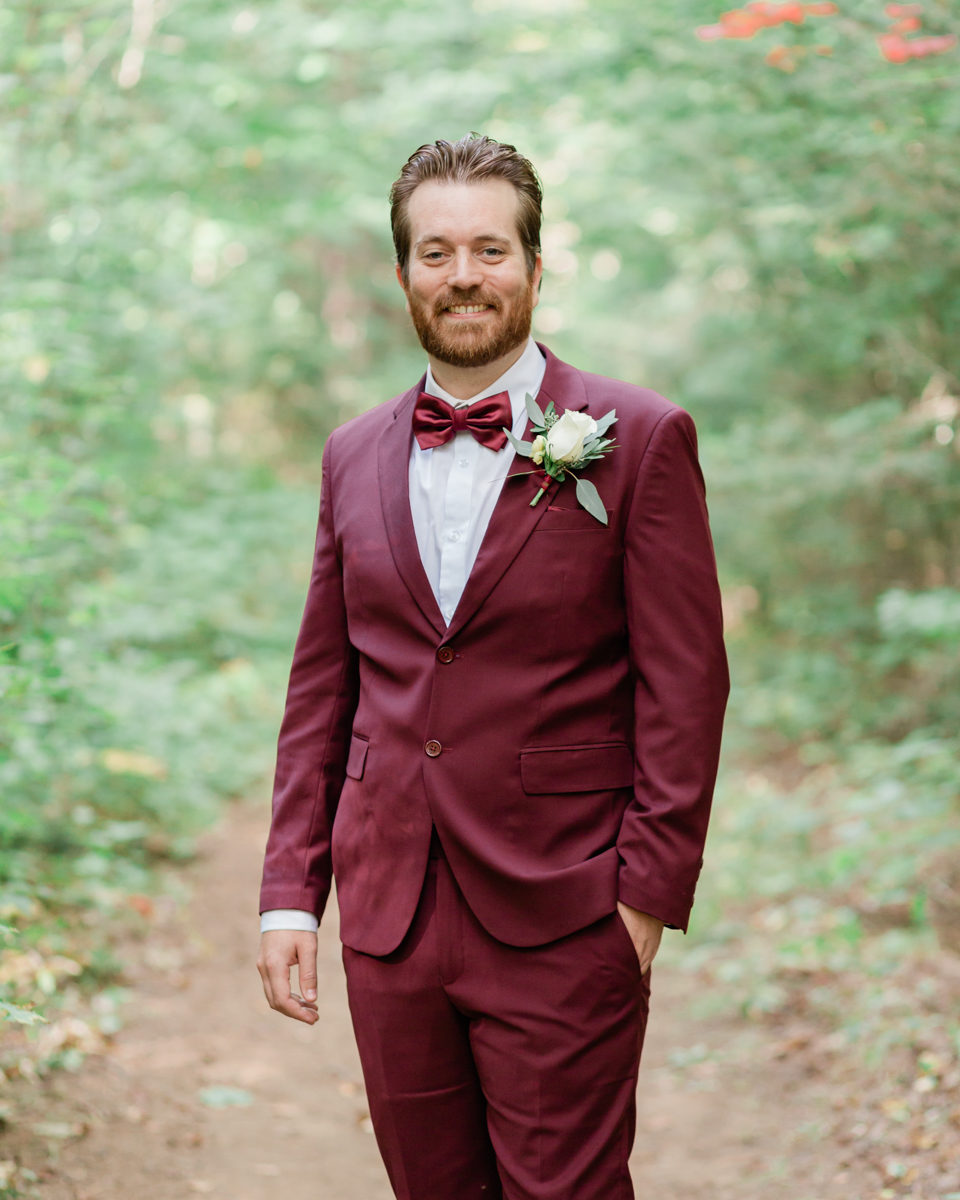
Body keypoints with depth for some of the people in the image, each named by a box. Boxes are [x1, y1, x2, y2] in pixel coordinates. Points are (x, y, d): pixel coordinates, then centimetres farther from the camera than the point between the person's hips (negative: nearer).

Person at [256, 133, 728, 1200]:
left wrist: (649, 890, -10)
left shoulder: (639, 441, -4)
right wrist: (291, 892, 7)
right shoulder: (355, 457, 10)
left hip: (561, 923, -4)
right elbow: (321, 685, 12)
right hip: (387, 918, 5)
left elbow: (685, 683, -5)